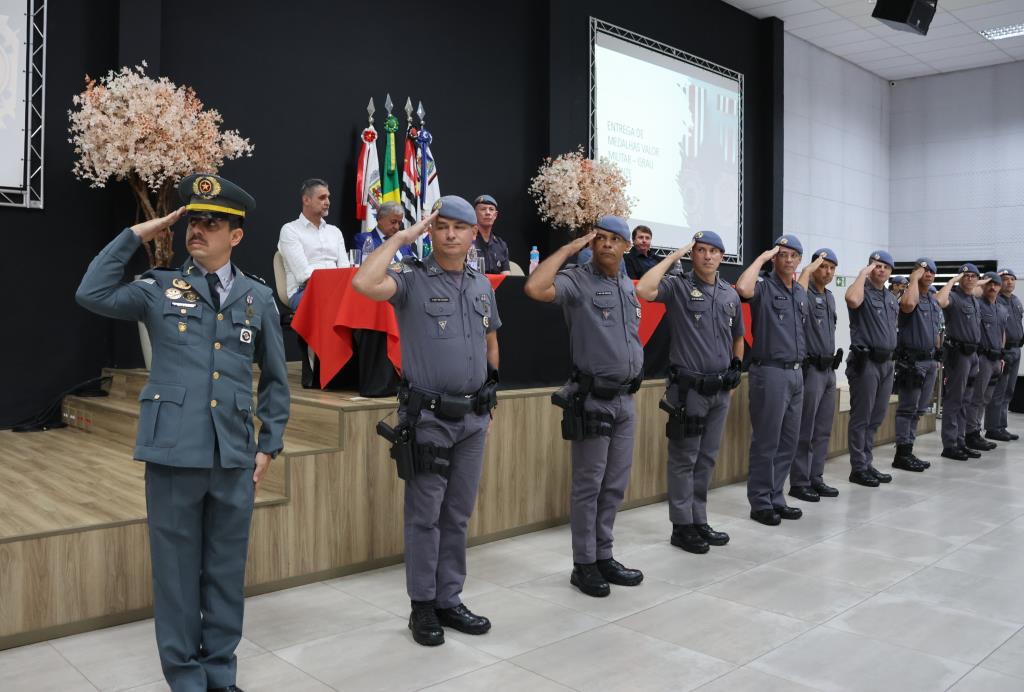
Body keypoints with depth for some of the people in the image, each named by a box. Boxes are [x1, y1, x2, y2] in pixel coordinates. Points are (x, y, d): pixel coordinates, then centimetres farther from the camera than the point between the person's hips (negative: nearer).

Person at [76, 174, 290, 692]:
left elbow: (275, 378, 11)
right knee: (177, 568, 8)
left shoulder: (257, 298, 7)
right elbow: (92, 294, -12)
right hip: (173, 452, -1)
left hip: (235, 456, 1)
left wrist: (270, 445, 6)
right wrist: (135, 235, -5)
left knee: (226, 569, 12)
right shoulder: (160, 289, 5)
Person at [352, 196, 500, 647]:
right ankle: (422, 606, 18)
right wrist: (402, 237, -17)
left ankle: (449, 600, 25)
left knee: (458, 515, 13)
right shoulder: (411, 278, -7)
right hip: (427, 417, -5)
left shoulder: (483, 285, 11)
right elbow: (363, 283, -27)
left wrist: (491, 395, 17)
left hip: (473, 418, 5)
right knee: (424, 516, 4)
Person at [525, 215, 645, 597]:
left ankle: (604, 557, 25)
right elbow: (534, 288, -30)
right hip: (592, 399, -7)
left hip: (625, 398, 7)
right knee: (588, 486, 1)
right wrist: (569, 248, -19)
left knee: (615, 485, 13)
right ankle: (584, 565, 13)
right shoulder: (577, 281, -10)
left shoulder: (629, 287, 14)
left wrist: (635, 374, 15)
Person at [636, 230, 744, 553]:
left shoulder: (731, 294, 11)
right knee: (684, 460, 2)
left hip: (720, 390, 6)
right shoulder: (678, 287, -6)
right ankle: (682, 527, 11)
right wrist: (674, 256, -17)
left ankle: (699, 521, 24)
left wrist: (735, 374, 19)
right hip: (688, 388, -6)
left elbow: (738, 337, 22)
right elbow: (643, 290, -26)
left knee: (707, 459, 14)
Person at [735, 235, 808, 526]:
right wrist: (762, 257, -18)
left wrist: (800, 363, 18)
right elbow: (743, 289, -32)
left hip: (796, 373, 8)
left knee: (788, 442, 12)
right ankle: (760, 503, 8)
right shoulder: (764, 286, -7)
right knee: (766, 442, -2)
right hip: (770, 371, -8)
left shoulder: (801, 292, 15)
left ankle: (776, 498, 22)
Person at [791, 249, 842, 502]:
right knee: (805, 430, -4)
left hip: (829, 369, 8)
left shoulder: (830, 297, 16)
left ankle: (816, 478, 20)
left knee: (823, 430, 12)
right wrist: (807, 269, -25)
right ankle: (799, 483, 4)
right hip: (810, 369, -8)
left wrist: (832, 361, 20)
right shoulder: (805, 293, -9)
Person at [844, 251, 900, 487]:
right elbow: (852, 300, -33)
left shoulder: (892, 298, 17)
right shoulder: (863, 291, -7)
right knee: (861, 417, -3)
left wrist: (892, 356, 19)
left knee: (876, 418, 12)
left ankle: (868, 464, 21)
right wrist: (863, 273, -20)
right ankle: (858, 468, 4)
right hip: (865, 361, -8)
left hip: (887, 362, 8)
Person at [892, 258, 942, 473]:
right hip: (911, 360, -9)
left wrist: (937, 358, 21)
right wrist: (914, 278, -21)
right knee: (908, 408, -6)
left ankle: (908, 451, 18)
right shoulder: (911, 295, -9)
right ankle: (902, 454, 0)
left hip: (930, 360, 9)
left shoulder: (933, 301, 17)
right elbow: (908, 304, -36)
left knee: (919, 410, 11)